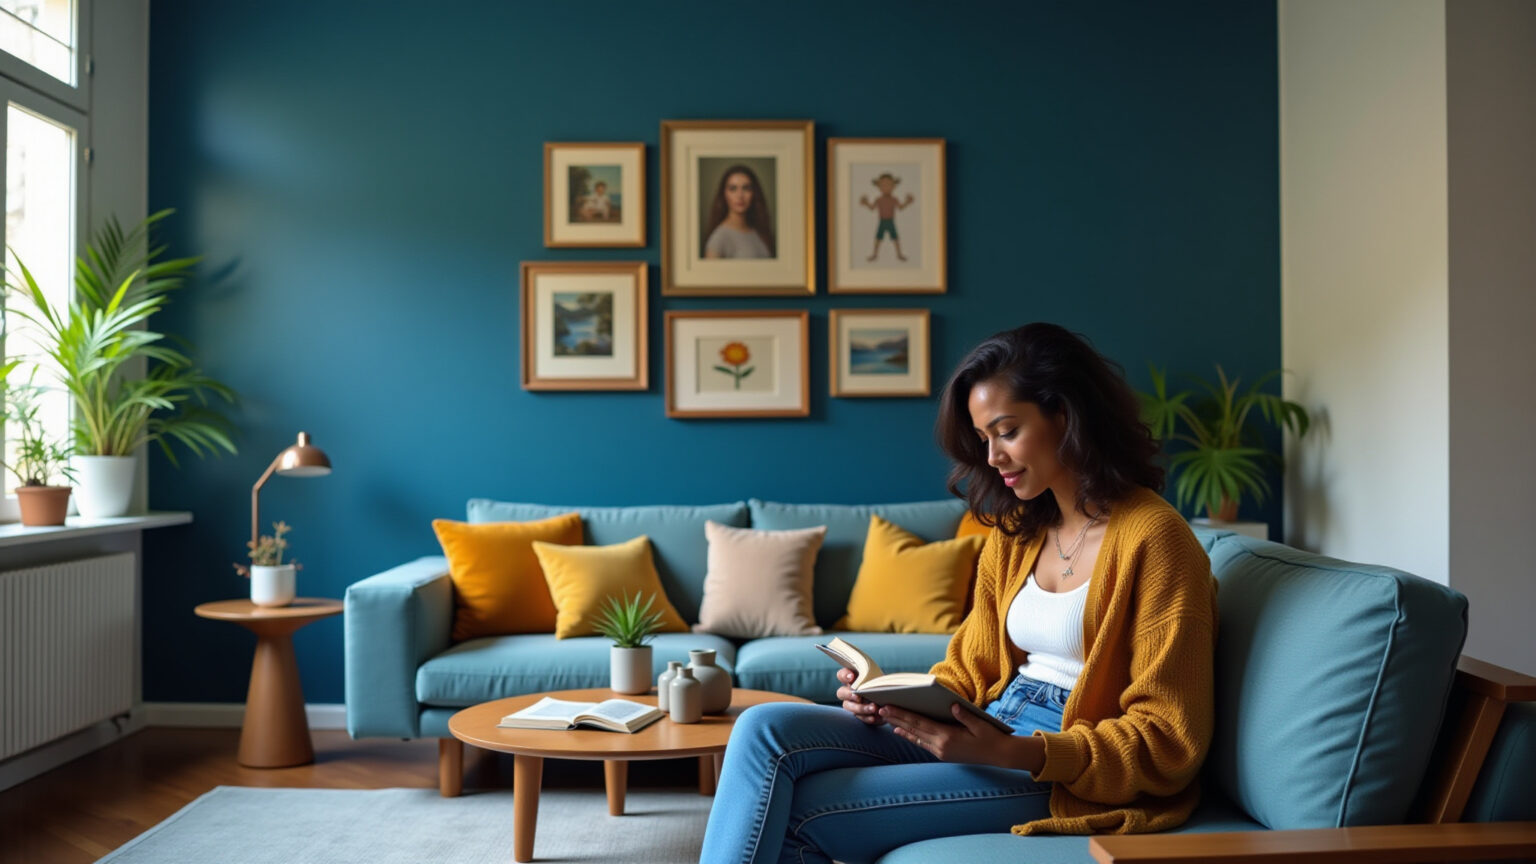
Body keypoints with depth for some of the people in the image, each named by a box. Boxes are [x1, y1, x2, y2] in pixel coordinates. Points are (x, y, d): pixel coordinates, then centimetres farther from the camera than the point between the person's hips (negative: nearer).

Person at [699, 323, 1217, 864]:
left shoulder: (1152, 537, -10)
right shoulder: (1013, 533, 13)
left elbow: (1168, 742, -12)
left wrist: (1016, 753, -23)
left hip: (1068, 772, -7)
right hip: (986, 732, 7)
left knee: (801, 814, -18)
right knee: (766, 729, -13)